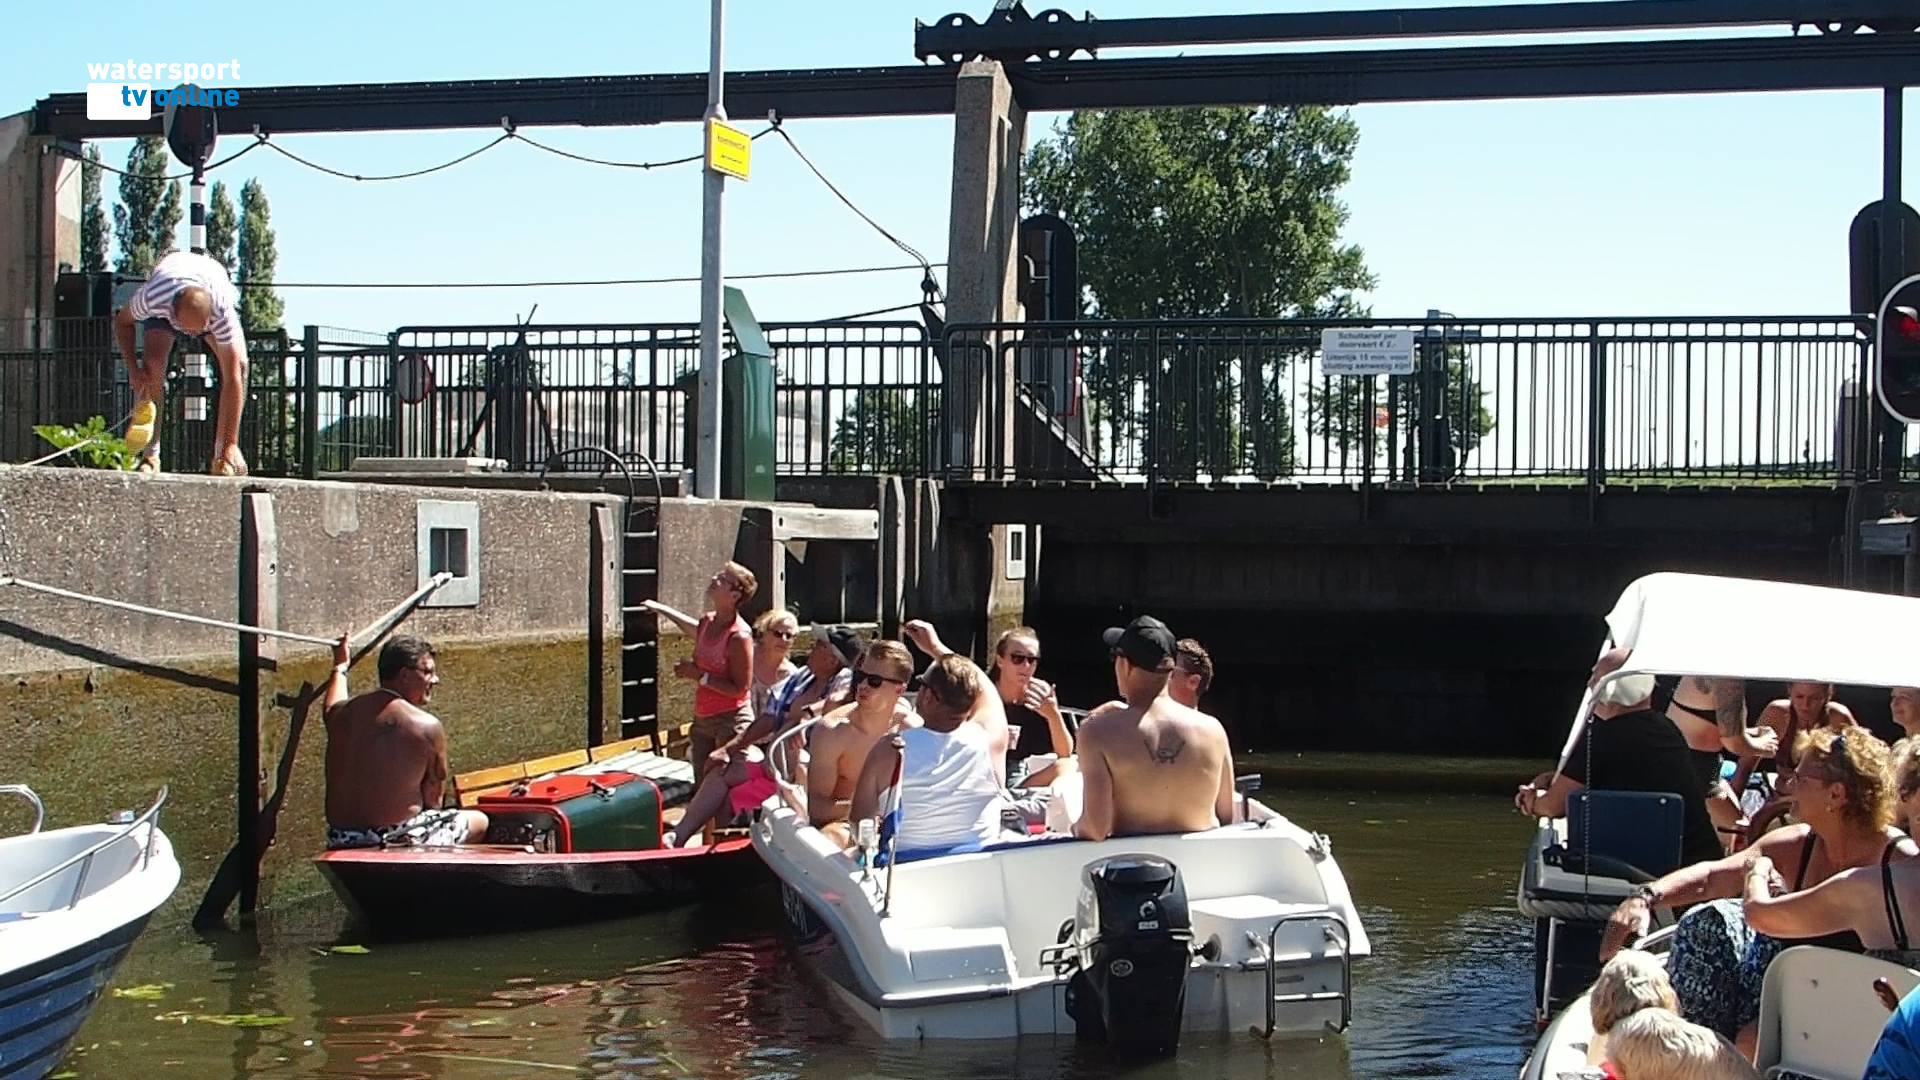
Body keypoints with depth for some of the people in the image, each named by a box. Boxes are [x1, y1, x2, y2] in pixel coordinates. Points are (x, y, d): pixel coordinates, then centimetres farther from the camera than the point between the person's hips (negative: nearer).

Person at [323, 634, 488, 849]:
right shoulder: (428, 727, -13)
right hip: (397, 841, -6)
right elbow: (433, 800, -5)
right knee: (479, 821, 18)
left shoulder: (342, 713, 3)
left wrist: (340, 667, 47)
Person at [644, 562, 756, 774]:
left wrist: (700, 675, -20)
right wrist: (662, 609, 36)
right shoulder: (707, 622, 5)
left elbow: (740, 690, -20)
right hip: (702, 719, 9)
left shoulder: (739, 636, -19)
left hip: (731, 720, -9)